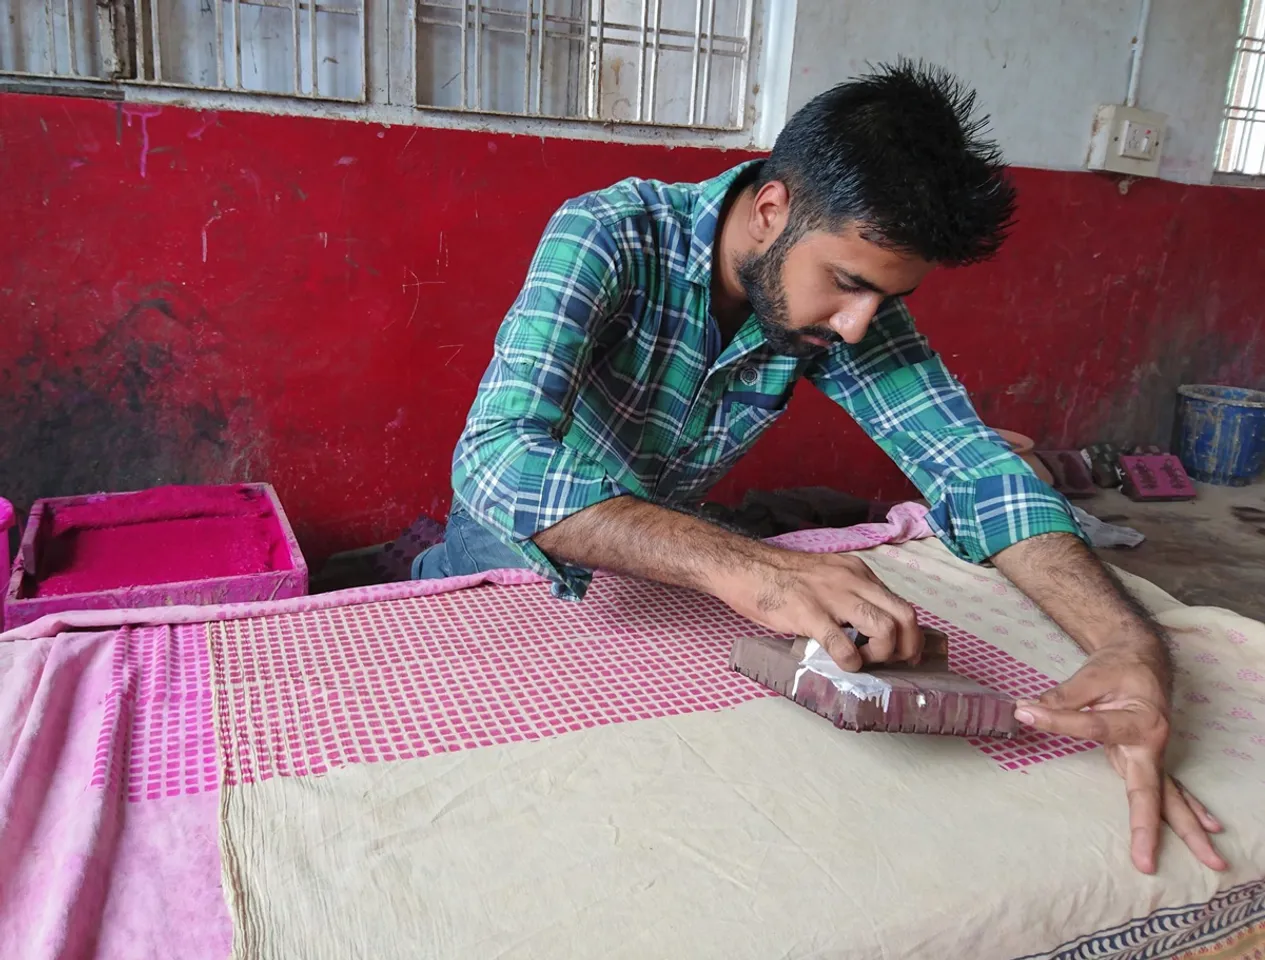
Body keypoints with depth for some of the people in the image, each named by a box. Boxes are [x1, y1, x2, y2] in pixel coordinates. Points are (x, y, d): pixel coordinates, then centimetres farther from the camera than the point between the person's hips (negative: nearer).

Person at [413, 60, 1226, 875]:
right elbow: (498, 458, -47)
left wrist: (1131, 642, -43)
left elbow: (967, 461, -25)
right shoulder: (608, 237, -33)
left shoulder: (850, 304, -19)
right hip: (518, 539, -3)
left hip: (657, 568, 4)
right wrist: (741, 567, -60)